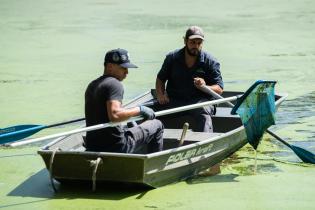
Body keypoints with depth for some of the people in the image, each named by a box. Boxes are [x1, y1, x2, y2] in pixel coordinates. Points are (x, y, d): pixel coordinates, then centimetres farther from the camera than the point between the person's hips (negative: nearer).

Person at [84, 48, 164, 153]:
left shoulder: (92, 86, 14)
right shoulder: (114, 84, -14)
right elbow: (114, 115, -30)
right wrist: (139, 110, -17)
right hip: (116, 147, -8)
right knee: (157, 125, 11)